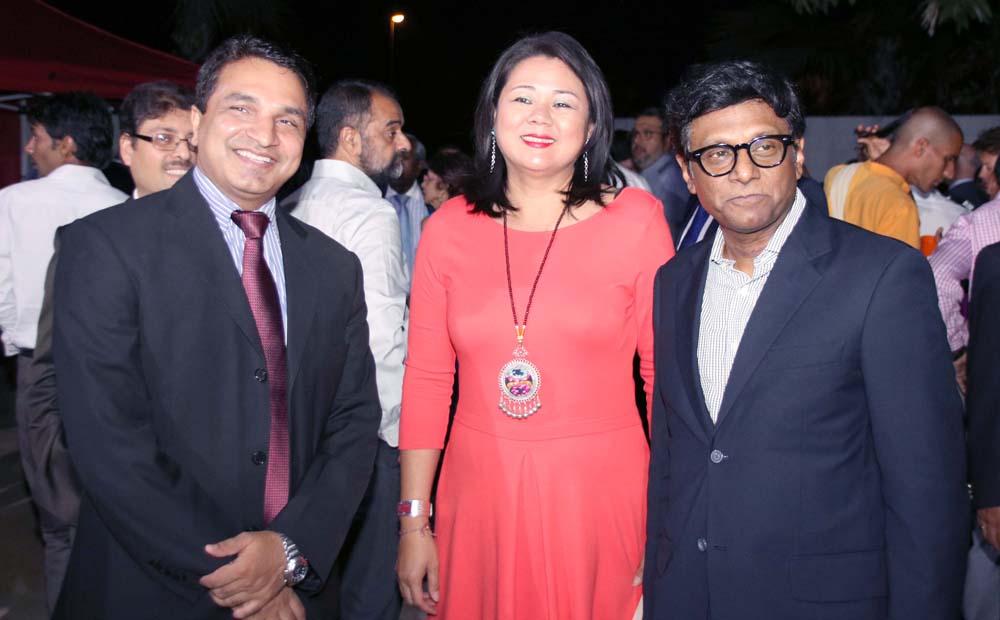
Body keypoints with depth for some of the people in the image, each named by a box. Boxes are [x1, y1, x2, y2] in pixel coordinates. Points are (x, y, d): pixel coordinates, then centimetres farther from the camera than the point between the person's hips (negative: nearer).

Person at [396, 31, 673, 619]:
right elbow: (427, 379, 3)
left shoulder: (635, 220, -3)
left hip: (600, 490, -1)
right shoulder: (449, 228, 1)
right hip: (480, 495, 2)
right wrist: (414, 522, 2)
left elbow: (667, 374, -3)